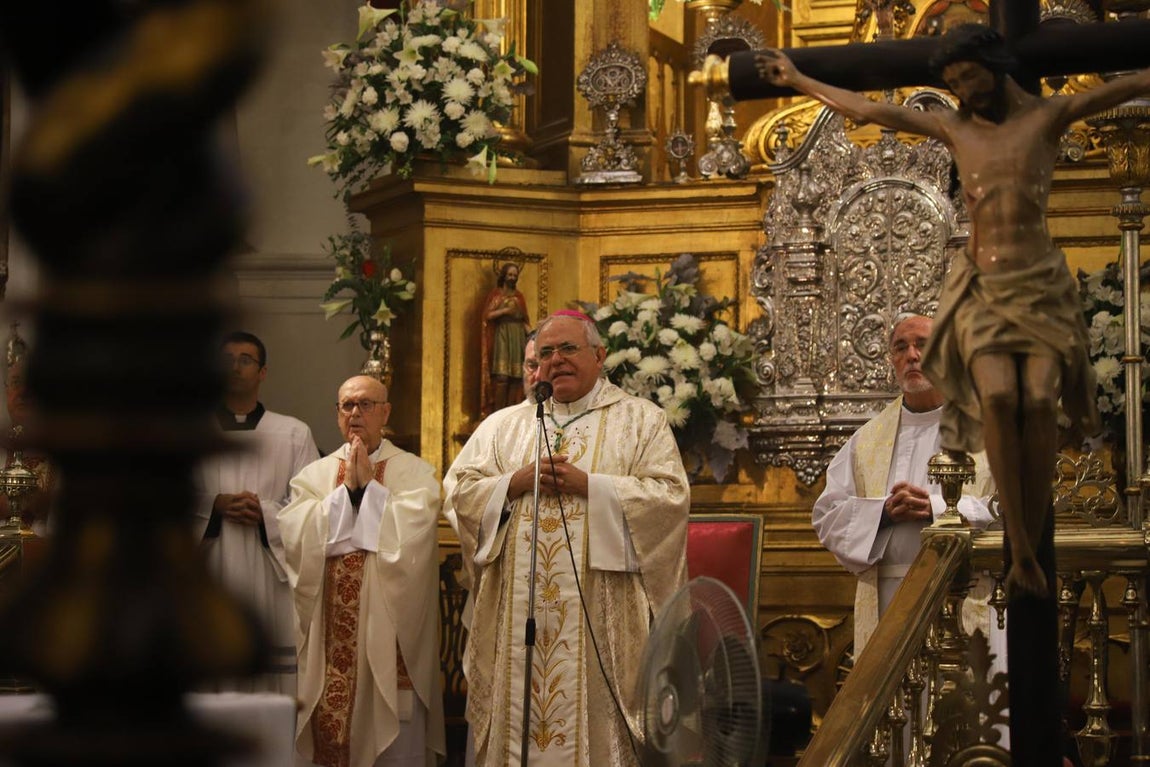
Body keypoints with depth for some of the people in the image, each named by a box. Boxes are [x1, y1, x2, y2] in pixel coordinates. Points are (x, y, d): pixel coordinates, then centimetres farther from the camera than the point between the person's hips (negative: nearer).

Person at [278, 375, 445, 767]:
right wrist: (347, 489, -7)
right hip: (330, 629, 2)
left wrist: (368, 485, -7)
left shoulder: (415, 472, 3)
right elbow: (294, 536, -5)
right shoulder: (314, 475, 11)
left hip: (389, 627, -2)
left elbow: (411, 535, -13)